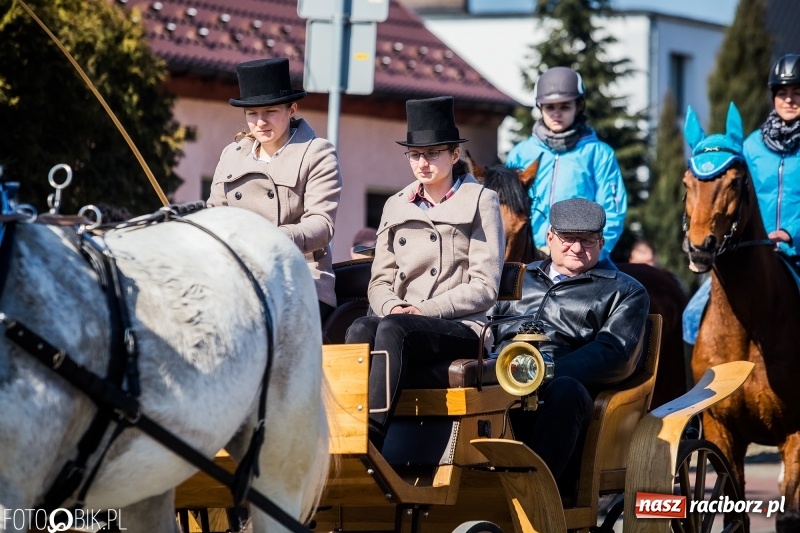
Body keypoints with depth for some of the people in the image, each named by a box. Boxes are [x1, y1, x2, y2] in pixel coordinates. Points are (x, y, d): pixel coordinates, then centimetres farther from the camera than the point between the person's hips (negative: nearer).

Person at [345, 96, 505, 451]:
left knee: (392, 329, -36)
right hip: (401, 320, 4)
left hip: (462, 329, -4)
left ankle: (371, 439, -47)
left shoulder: (480, 202, 7)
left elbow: (484, 287, -1)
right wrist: (391, 306, -8)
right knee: (360, 329, -32)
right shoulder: (396, 207, 21)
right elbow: (379, 281, 17)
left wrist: (424, 310, -12)